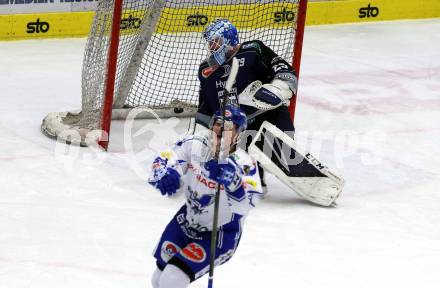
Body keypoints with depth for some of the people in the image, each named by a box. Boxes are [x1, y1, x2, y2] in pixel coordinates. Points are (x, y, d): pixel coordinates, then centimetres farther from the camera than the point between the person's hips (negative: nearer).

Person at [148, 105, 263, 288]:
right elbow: (163, 161, -8)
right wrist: (165, 175, -31)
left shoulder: (244, 164, -24)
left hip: (221, 233, -5)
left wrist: (233, 182, -55)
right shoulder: (194, 145, -13)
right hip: (188, 220, 5)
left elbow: (244, 206, -36)